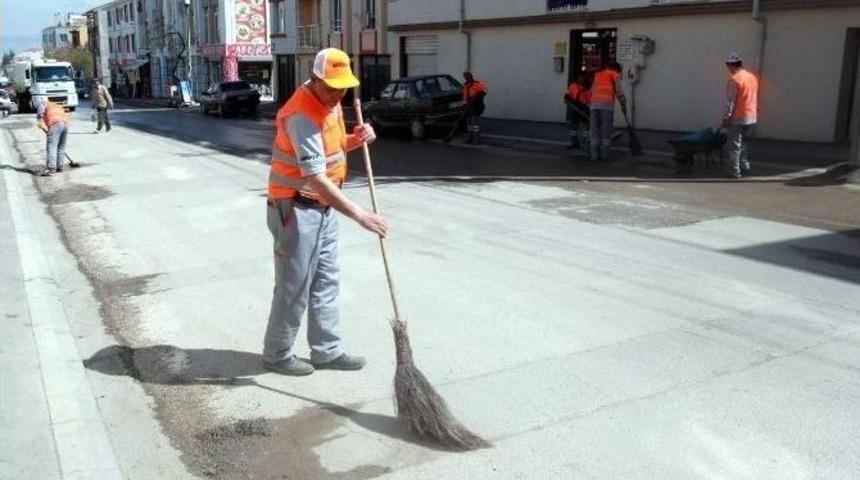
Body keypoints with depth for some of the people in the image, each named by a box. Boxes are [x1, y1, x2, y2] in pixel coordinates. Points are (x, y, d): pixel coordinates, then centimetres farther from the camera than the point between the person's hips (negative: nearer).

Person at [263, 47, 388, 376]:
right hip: (297, 209, -9)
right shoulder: (302, 115, -25)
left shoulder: (330, 103, 5)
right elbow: (317, 178, -31)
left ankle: (327, 351, 24)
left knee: (326, 282, 14)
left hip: (325, 207, 9)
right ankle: (277, 354, 19)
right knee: (294, 287, 2)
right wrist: (359, 214, -32)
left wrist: (355, 140, -1)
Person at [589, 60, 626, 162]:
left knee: (595, 130, 5)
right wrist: (624, 104, 8)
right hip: (607, 104, -4)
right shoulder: (615, 74, 11)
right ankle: (605, 154, 2)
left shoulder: (598, 73, 26)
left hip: (594, 103, 4)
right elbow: (619, 91, 0)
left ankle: (595, 154, 2)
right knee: (606, 130, 2)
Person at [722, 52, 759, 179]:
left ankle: (735, 172, 0)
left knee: (735, 146, -1)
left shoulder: (734, 79, -14)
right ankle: (744, 165, 21)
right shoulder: (752, 77, 10)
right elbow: (755, 98, 15)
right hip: (752, 117, 7)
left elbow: (730, 101, -17)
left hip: (738, 118, -7)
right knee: (743, 142, 22)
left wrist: (726, 118, -12)